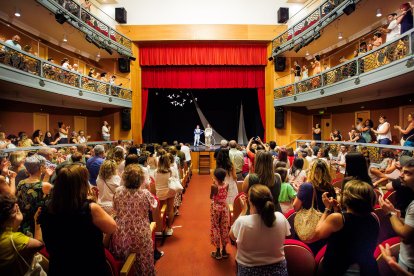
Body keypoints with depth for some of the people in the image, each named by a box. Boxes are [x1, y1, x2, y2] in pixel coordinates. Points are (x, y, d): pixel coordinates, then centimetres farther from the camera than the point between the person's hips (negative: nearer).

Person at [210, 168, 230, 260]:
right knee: (224, 228, 15)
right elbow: (226, 196, 6)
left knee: (216, 228, 10)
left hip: (215, 207, -4)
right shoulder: (226, 184, -8)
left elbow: (211, 197, -6)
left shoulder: (214, 186, -20)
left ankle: (218, 251, 18)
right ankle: (224, 250, 26)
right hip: (224, 207, 4)